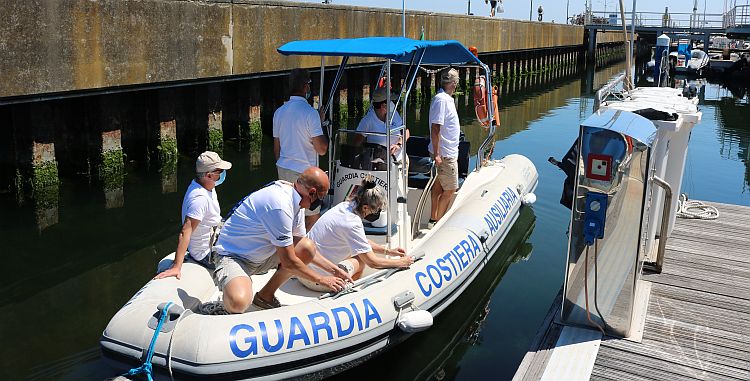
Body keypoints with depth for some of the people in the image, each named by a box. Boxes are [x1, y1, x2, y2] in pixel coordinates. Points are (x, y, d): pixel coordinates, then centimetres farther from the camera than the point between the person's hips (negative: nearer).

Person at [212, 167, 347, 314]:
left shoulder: (296, 201, 0)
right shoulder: (280, 205, -30)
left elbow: (301, 243, 14)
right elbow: (288, 262, -24)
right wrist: (322, 280, -10)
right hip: (233, 256, -9)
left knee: (307, 248, -9)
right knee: (238, 303, -36)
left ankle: (265, 296, 6)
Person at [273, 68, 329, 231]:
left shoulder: (279, 112, 7)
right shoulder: (309, 112, -15)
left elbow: (276, 148, 13)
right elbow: (321, 149, -15)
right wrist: (322, 125, 0)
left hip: (283, 169, 7)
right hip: (303, 172, -7)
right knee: (312, 217, 4)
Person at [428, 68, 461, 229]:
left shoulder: (446, 98, 12)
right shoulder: (442, 100, -19)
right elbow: (435, 128, -24)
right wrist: (436, 154, -25)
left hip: (448, 151, 10)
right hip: (445, 154, -10)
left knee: (439, 185, 15)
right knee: (450, 189, -2)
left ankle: (433, 219, 24)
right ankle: (436, 222, 6)